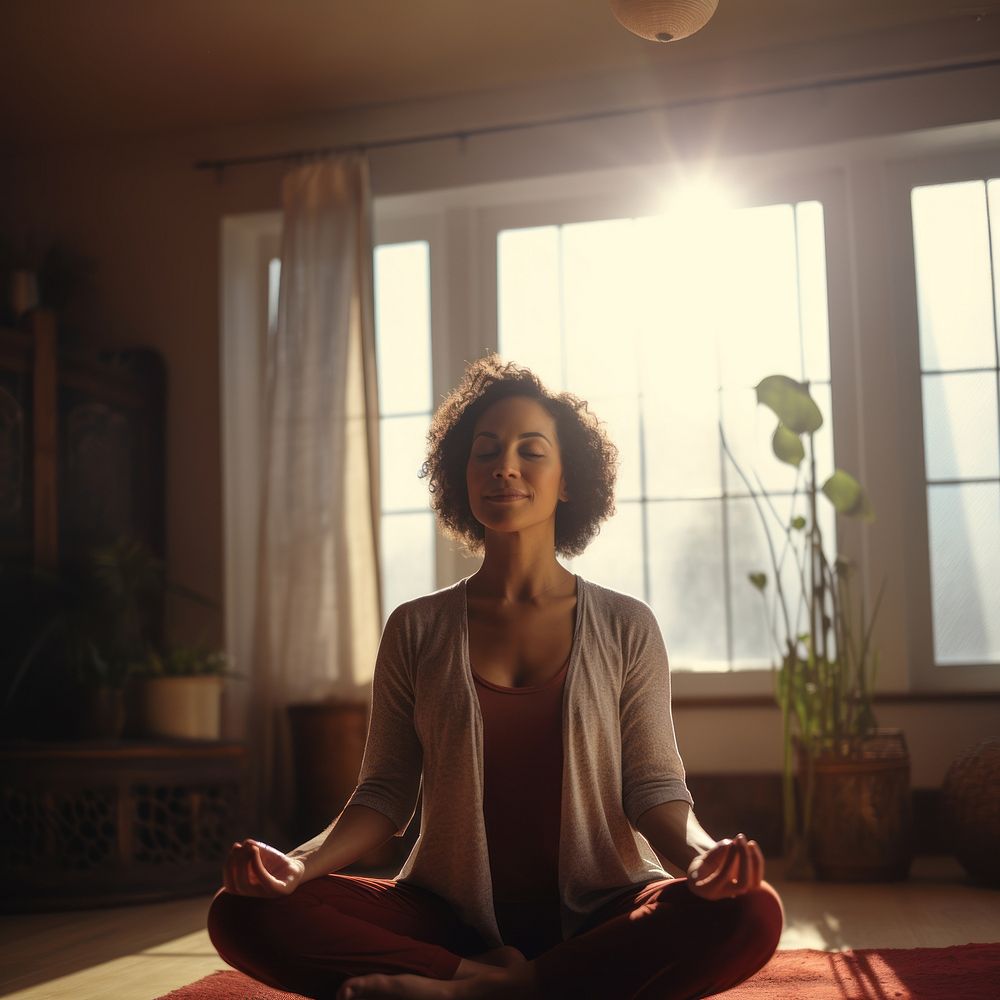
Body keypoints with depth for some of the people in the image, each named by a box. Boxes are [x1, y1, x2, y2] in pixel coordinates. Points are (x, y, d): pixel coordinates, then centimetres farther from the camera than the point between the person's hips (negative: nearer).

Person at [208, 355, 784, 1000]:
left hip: (597, 912, 0)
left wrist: (701, 852, -22)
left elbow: (653, 784, 1)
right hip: (451, 915, 0)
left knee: (750, 914, -32)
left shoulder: (625, 627, 5)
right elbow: (386, 791, 4)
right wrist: (299, 864, -16)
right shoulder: (417, 629, 7)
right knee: (244, 913, -23)